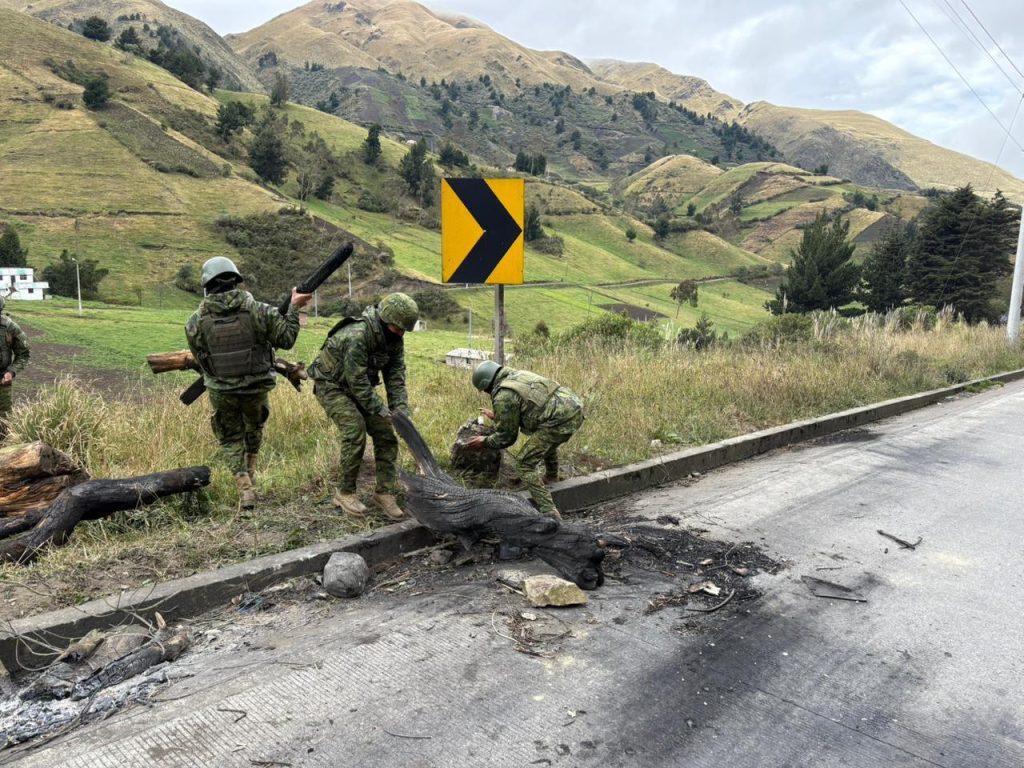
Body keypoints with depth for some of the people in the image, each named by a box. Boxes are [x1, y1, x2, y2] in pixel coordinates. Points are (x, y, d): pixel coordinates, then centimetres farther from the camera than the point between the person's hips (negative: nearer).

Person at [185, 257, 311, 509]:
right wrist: (294, 308, 3)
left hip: (221, 392, 0)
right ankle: (250, 471, 44)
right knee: (254, 428, 30)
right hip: (257, 388, 0)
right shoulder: (258, 310, -15)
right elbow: (287, 339, -7)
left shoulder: (195, 322, -11)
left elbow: (200, 358, 1)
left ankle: (244, 487, 4)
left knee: (231, 438, 20)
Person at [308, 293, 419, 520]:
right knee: (355, 430, -23)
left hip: (360, 386, 7)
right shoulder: (357, 336, -34)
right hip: (331, 384, -7)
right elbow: (357, 382, -32)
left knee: (385, 433, -4)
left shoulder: (394, 339, -9)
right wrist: (382, 411, -28)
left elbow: (396, 377, -8)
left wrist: (401, 409, -20)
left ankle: (384, 492, 4)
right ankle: (345, 493, -6)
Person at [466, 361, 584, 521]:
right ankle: (551, 476, 57)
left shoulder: (503, 396, -4)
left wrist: (484, 441, 20)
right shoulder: (518, 374, 22)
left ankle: (549, 513, -7)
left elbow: (506, 436, 4)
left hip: (560, 420, -9)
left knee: (525, 464, -1)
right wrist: (497, 417, 45)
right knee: (548, 440, 39)